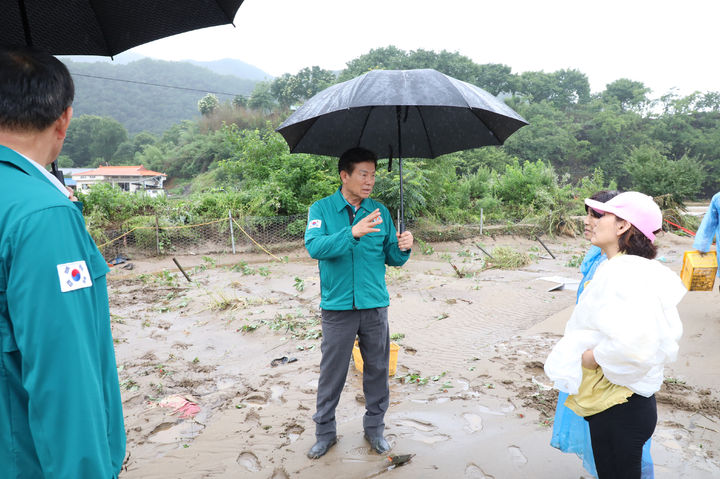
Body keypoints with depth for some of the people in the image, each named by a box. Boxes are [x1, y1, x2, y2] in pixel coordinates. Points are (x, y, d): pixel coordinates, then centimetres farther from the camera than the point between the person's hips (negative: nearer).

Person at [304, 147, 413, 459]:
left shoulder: (380, 211, 6)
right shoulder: (322, 209, -2)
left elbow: (392, 259, 7)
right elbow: (314, 246, -19)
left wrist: (402, 248, -16)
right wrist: (352, 233, -32)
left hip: (375, 305, 3)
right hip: (337, 307, -2)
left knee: (377, 369, 12)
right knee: (332, 372, 8)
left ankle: (374, 428, 33)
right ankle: (325, 432, 28)